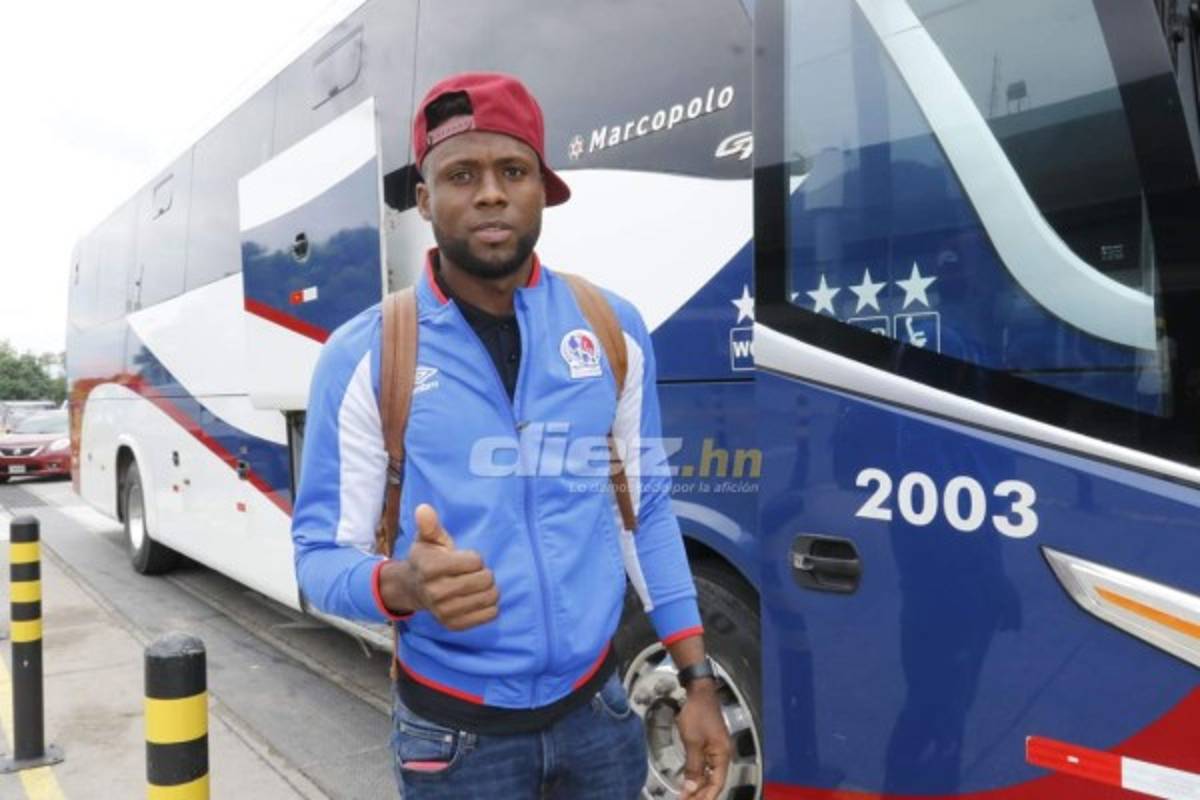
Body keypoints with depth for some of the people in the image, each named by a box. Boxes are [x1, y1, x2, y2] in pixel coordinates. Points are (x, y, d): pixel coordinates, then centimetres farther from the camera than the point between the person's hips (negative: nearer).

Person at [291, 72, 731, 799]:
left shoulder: (614, 328, -3)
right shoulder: (364, 356, -11)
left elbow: (646, 508, 3)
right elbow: (321, 553, -8)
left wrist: (698, 681, 1)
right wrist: (401, 585, -31)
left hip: (597, 708, 3)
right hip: (457, 733, -2)